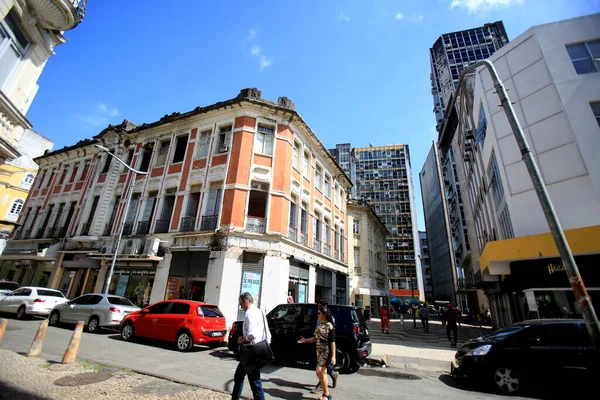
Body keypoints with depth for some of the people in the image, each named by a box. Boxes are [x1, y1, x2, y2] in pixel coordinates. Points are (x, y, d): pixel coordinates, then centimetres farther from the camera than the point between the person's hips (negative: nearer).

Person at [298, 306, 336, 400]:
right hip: (319, 351, 8)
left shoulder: (329, 326, -15)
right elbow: (316, 338, 16)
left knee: (319, 371, -11)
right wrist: (305, 340, 10)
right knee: (323, 372, 13)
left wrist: (333, 356, -19)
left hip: (326, 352, -8)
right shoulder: (319, 325, 7)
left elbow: (333, 342, -16)